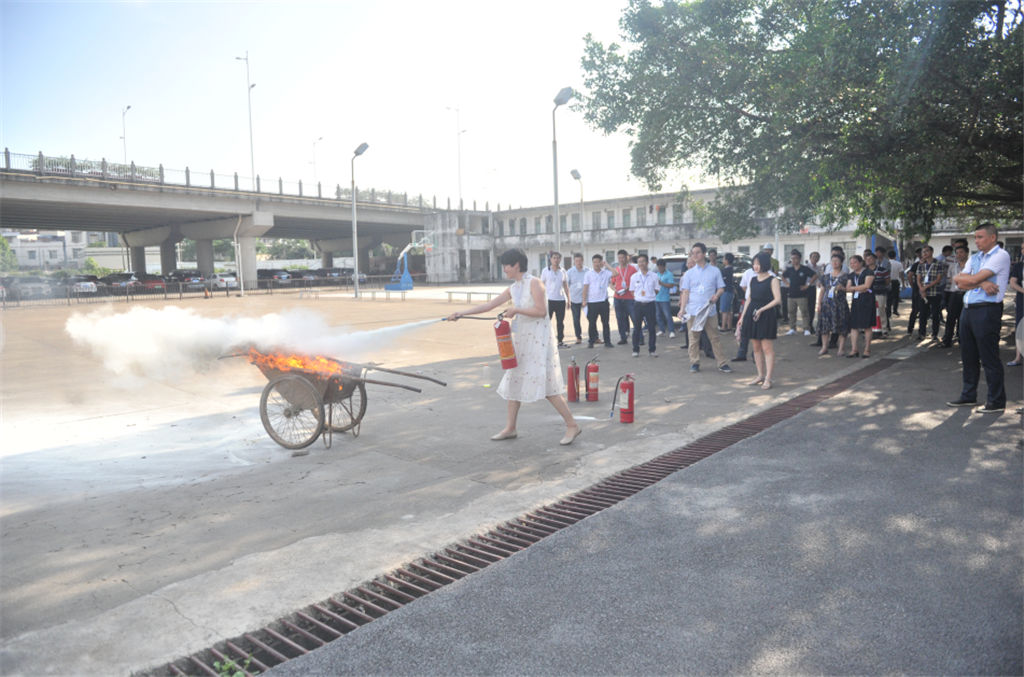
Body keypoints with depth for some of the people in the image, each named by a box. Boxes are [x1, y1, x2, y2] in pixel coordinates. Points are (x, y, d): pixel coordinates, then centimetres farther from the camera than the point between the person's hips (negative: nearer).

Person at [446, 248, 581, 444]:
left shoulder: (533, 283, -11)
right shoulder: (513, 289, 12)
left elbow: (541, 311, -18)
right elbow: (489, 305, 11)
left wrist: (516, 310, -13)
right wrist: (461, 314, 7)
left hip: (538, 339, -8)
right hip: (521, 339, 9)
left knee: (546, 386, -10)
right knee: (514, 382, 10)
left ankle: (572, 425, 0)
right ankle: (510, 428, 20)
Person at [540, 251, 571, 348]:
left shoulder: (563, 272, 8)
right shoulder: (546, 271, 1)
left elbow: (566, 286, 14)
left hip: (561, 300, 3)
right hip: (549, 300, -3)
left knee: (560, 321, 6)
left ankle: (560, 341, 14)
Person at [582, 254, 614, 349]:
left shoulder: (606, 272, 4)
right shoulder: (589, 273, 3)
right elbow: (585, 288, 3)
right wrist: (584, 300, -3)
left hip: (603, 301, 0)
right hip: (592, 302, 0)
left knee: (605, 322, 5)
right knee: (591, 323, 4)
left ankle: (607, 341, 12)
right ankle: (591, 341, 14)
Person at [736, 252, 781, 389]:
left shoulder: (773, 280, -4)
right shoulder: (753, 280, 13)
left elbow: (777, 299, -11)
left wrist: (762, 309, -17)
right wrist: (742, 317, 13)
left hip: (766, 316, -6)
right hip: (751, 314, 6)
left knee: (767, 348, -4)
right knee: (756, 348, 10)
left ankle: (768, 379, 0)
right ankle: (760, 375, 20)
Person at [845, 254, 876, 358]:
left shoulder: (868, 272, -3)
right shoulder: (851, 275, 17)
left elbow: (866, 286, -14)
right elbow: (848, 288, 9)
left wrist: (853, 288, -2)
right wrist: (859, 289, -6)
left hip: (867, 300, -6)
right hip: (856, 301, 6)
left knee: (866, 326, -3)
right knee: (853, 325, 0)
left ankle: (867, 350, 3)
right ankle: (853, 350, 2)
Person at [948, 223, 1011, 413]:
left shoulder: (1000, 256, -7)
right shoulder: (975, 258, 17)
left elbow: (974, 279, -17)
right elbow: (960, 283, 4)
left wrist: (964, 279, 3)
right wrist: (981, 283, -11)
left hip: (987, 311, -8)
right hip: (968, 310, 8)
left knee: (989, 358, -3)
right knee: (968, 356, 13)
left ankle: (996, 402, 6)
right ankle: (968, 396, 24)